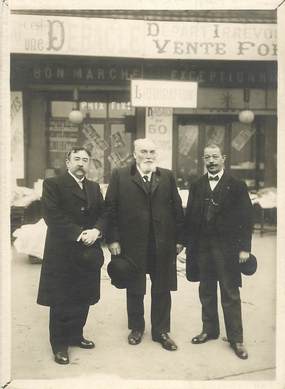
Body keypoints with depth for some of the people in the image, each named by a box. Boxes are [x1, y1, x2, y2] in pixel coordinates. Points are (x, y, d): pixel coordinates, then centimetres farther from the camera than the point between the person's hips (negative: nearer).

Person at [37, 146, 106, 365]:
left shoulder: (94, 188, 15)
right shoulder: (53, 184, -4)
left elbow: (103, 214, 8)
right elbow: (53, 216, -15)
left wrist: (96, 231, -12)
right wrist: (79, 234, -19)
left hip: (89, 253, 6)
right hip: (63, 252, -5)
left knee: (83, 298, 13)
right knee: (61, 301, 4)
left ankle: (76, 335, 32)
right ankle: (60, 345, 18)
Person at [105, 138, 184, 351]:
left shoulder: (167, 176, 6)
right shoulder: (120, 176, -1)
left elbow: (177, 208, 6)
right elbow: (110, 209, -3)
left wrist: (179, 239, 2)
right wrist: (113, 239, -8)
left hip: (163, 244, 2)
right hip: (132, 243, -2)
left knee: (162, 289, 11)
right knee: (134, 289, 13)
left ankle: (161, 331, 27)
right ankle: (136, 328, 32)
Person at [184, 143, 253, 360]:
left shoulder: (237, 186, -2)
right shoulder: (197, 186, 8)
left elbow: (246, 218, -5)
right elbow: (190, 217, 8)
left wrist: (244, 248, -10)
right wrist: (188, 244, 2)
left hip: (226, 247, -3)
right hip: (202, 247, 4)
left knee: (230, 294, 4)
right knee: (206, 292, 14)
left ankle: (236, 339, 16)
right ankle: (209, 330, 29)